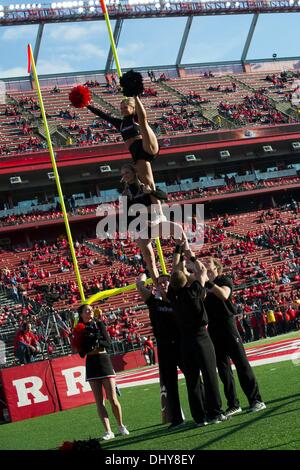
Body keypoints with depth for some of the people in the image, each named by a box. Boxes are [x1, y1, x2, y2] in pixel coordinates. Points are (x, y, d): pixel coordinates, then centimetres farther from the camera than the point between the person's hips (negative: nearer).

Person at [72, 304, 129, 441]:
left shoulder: (99, 324, 4)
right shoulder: (79, 329, 6)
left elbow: (108, 342, -7)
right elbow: (81, 353, 2)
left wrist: (97, 341, -23)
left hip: (103, 360, -1)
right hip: (91, 363, 1)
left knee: (112, 399, -5)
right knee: (99, 401, -2)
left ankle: (121, 426, 15)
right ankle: (108, 431, -1)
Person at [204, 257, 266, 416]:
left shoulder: (224, 280, 0)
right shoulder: (204, 285, 16)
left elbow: (224, 295, -20)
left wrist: (210, 282, -23)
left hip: (227, 324, -5)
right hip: (213, 329, 5)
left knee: (241, 363, -7)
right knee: (223, 368, 5)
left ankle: (256, 400, -7)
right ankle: (233, 404, 10)